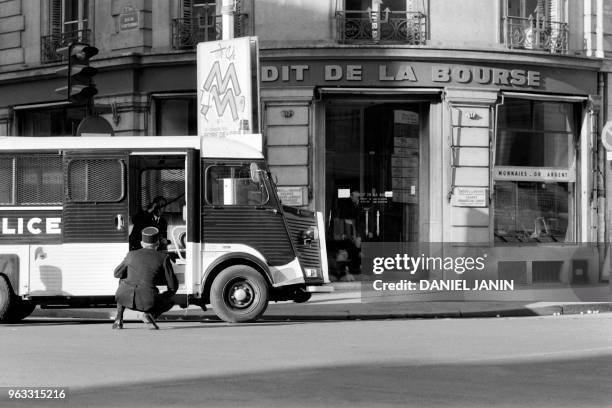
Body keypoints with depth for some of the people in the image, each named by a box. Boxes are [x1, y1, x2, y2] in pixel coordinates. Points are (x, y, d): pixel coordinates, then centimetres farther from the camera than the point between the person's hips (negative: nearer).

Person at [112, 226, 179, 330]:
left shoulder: (131, 255, 15)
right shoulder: (163, 258, 7)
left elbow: (117, 273, 31)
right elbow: (173, 286, 8)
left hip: (126, 298, 3)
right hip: (148, 302, -3)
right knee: (169, 302, 29)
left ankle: (119, 319, 23)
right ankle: (150, 314, -3)